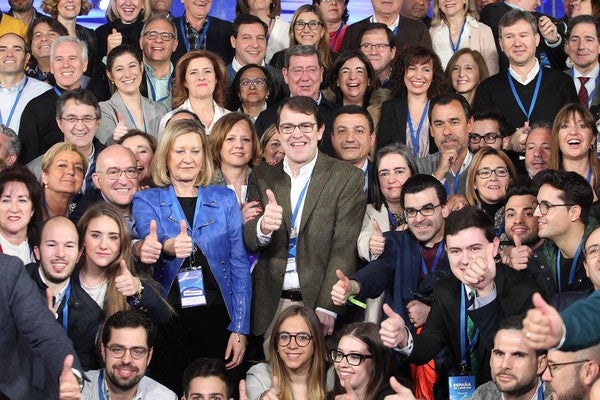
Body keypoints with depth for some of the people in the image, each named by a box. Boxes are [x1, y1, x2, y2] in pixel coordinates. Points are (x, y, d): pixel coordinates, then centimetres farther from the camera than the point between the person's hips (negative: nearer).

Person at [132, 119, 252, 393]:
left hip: (216, 317, 1)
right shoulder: (146, 201, 4)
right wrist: (169, 247, -41)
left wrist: (240, 328, -3)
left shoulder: (224, 199, 7)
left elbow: (239, 264, 5)